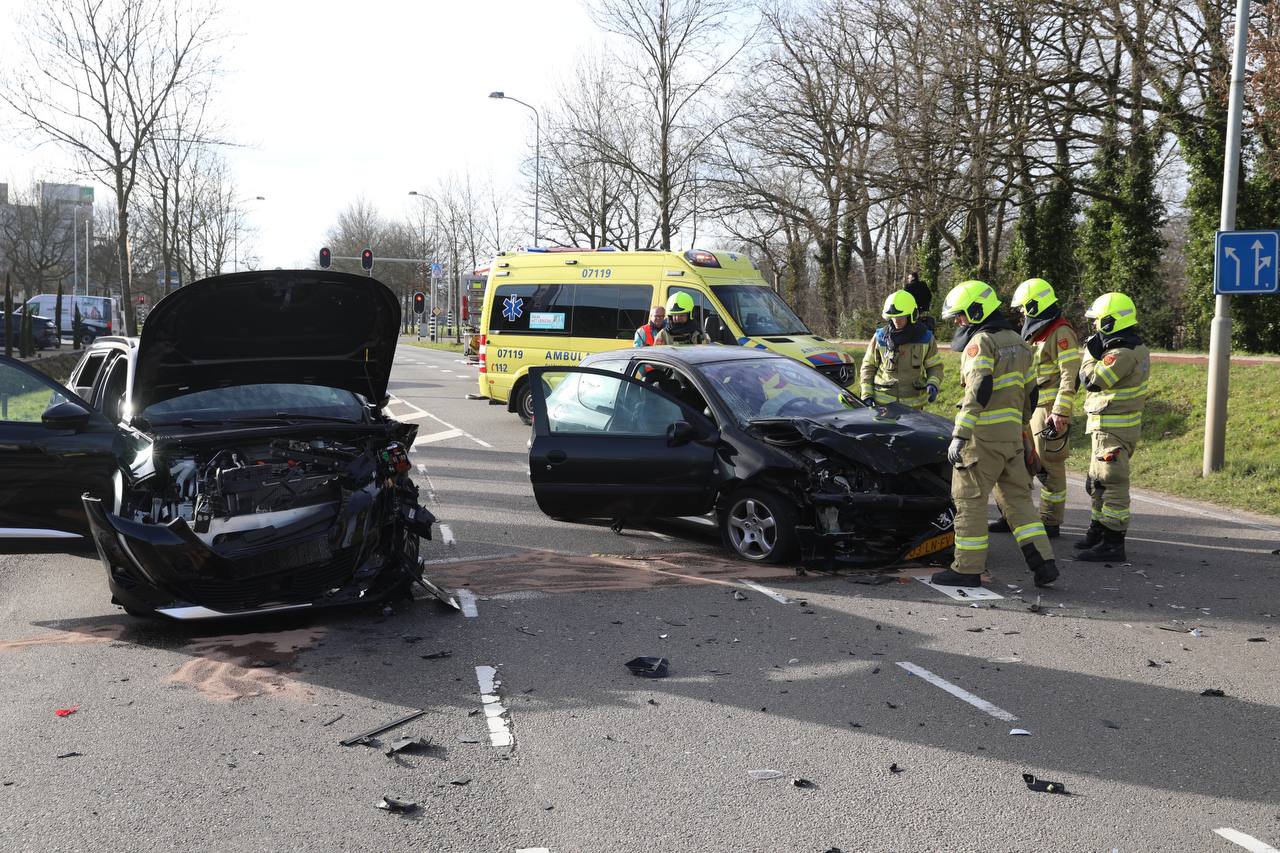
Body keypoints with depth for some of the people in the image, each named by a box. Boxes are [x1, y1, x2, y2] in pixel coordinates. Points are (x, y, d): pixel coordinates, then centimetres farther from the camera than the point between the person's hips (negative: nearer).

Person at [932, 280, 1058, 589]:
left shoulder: (980, 343, -11)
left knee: (970, 500, -1)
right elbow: (1030, 393, 21)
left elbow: (978, 392, -22)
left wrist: (960, 435, -25)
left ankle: (968, 569, 2)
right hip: (1012, 436, 9)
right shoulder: (1017, 342, 16)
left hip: (983, 436, -9)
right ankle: (1043, 563, 9)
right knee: (1017, 497, 13)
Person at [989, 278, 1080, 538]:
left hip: (1050, 410, -9)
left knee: (1050, 467, -3)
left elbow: (1070, 377, -18)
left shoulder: (1061, 333, -12)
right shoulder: (1035, 333, 18)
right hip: (1029, 409, 9)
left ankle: (1050, 523, 5)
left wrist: (1060, 413, -22)